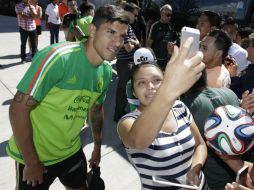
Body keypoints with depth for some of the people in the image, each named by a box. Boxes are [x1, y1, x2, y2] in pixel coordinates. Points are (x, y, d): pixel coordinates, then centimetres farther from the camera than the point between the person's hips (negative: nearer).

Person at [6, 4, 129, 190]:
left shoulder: (106, 71, -6)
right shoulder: (57, 57, -27)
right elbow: (18, 109, -24)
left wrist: (98, 147, 18)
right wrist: (32, 163, -18)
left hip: (72, 152, 6)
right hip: (34, 156, -6)